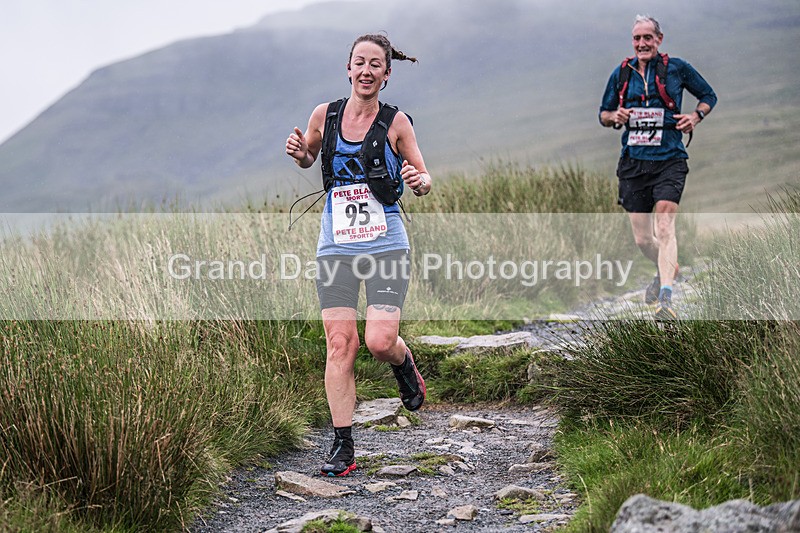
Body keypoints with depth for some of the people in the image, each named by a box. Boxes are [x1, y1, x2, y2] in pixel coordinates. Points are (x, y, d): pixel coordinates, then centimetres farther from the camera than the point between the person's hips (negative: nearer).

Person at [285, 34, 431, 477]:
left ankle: (405, 365, 26)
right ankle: (342, 447, 3)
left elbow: (423, 179, 4)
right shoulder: (324, 114, 3)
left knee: (380, 342, -12)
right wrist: (299, 153, -2)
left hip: (385, 243, -2)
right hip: (336, 244, 2)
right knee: (339, 343, -4)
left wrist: (419, 182, -19)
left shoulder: (396, 122, -3)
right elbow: (308, 158, 21)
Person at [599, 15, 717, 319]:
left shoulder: (677, 68, 3)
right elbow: (603, 114, 19)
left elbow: (708, 95, 15)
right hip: (633, 163, 3)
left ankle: (665, 297, -27)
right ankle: (667, 269, 38)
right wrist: (614, 117, -4)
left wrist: (696, 116, -5)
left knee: (664, 227, -20)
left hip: (669, 160, -3)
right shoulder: (621, 74, 10)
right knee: (642, 240, 6)